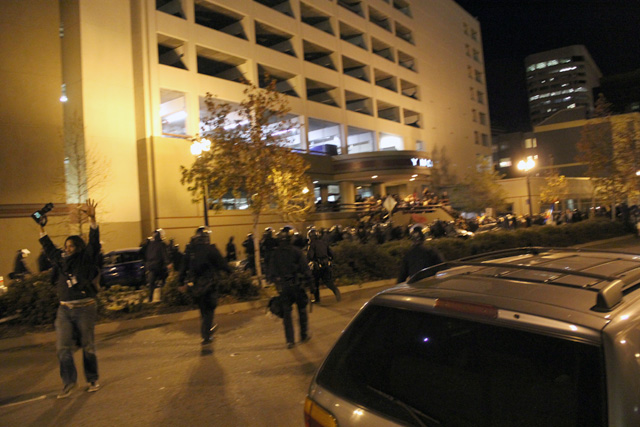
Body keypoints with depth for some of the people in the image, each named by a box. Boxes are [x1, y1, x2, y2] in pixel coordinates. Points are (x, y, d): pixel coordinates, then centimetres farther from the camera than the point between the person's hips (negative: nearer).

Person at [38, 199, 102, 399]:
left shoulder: (86, 260, -4)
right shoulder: (60, 260, 10)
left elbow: (94, 242, -15)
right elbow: (48, 247, 23)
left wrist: (92, 218, -25)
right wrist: (41, 228, 22)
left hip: (85, 309, -4)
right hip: (64, 310, 5)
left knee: (87, 345, 5)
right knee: (63, 347, -1)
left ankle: (92, 380, 18)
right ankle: (69, 381, 11)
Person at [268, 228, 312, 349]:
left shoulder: (275, 253, -1)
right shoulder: (296, 251, -8)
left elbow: (271, 272, 3)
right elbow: (305, 269, -7)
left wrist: (275, 282, 14)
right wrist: (308, 280, 4)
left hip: (283, 287, 2)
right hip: (296, 285, -2)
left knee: (286, 313, 8)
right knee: (302, 310, 15)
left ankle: (290, 340, 7)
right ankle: (304, 335, 24)